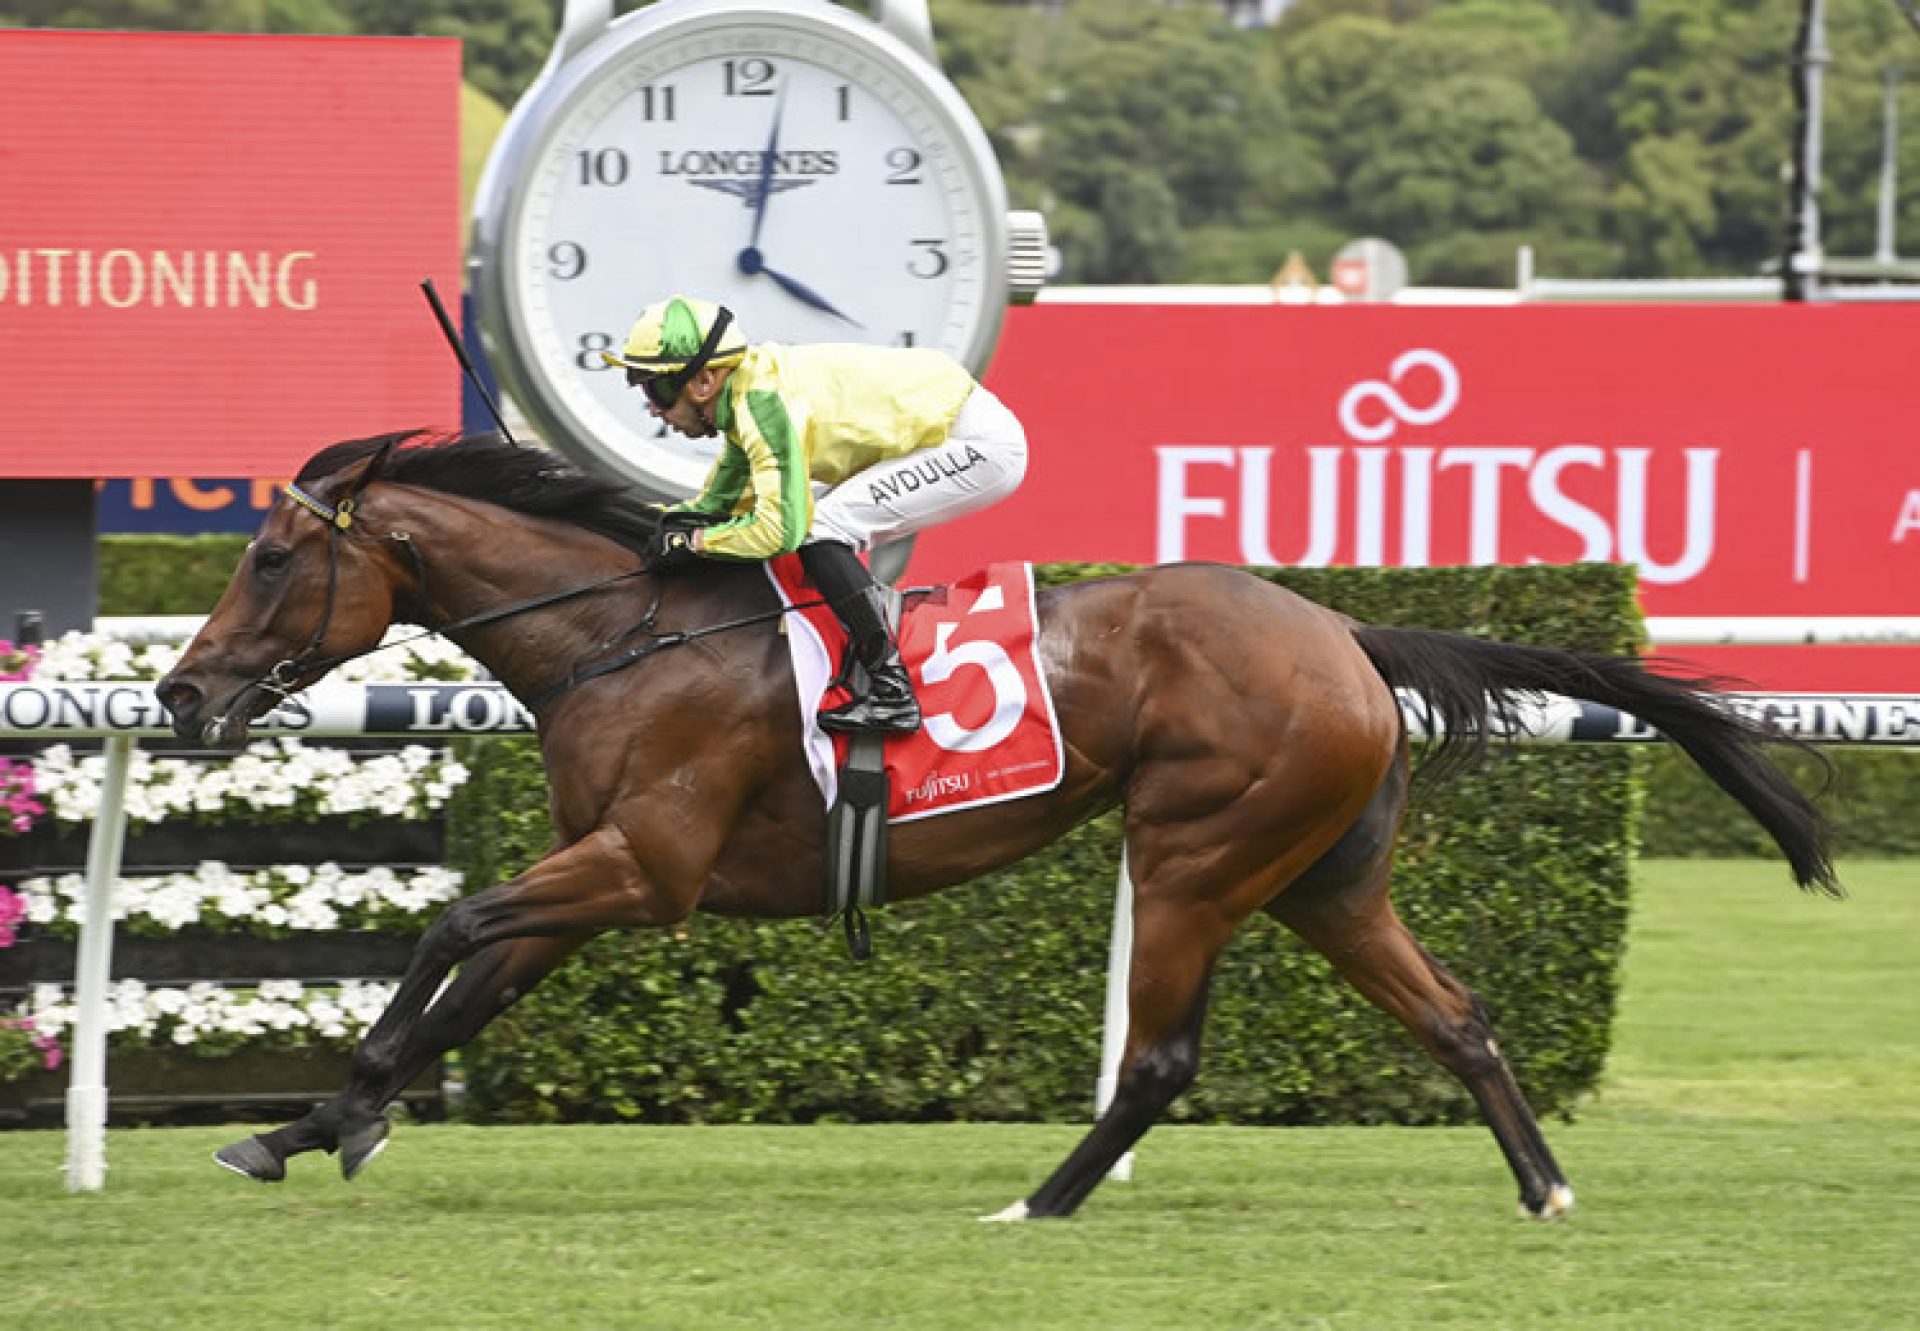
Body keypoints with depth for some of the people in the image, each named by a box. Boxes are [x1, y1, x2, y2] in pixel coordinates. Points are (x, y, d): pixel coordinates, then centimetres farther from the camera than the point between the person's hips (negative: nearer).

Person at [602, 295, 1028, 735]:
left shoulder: (763, 401, -23)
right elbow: (720, 498, 21)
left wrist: (693, 542, -14)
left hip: (981, 444, -10)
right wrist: (677, 519, 4)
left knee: (820, 530, -18)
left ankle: (892, 694, -17)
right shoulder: (747, 390, 7)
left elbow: (778, 529, -26)